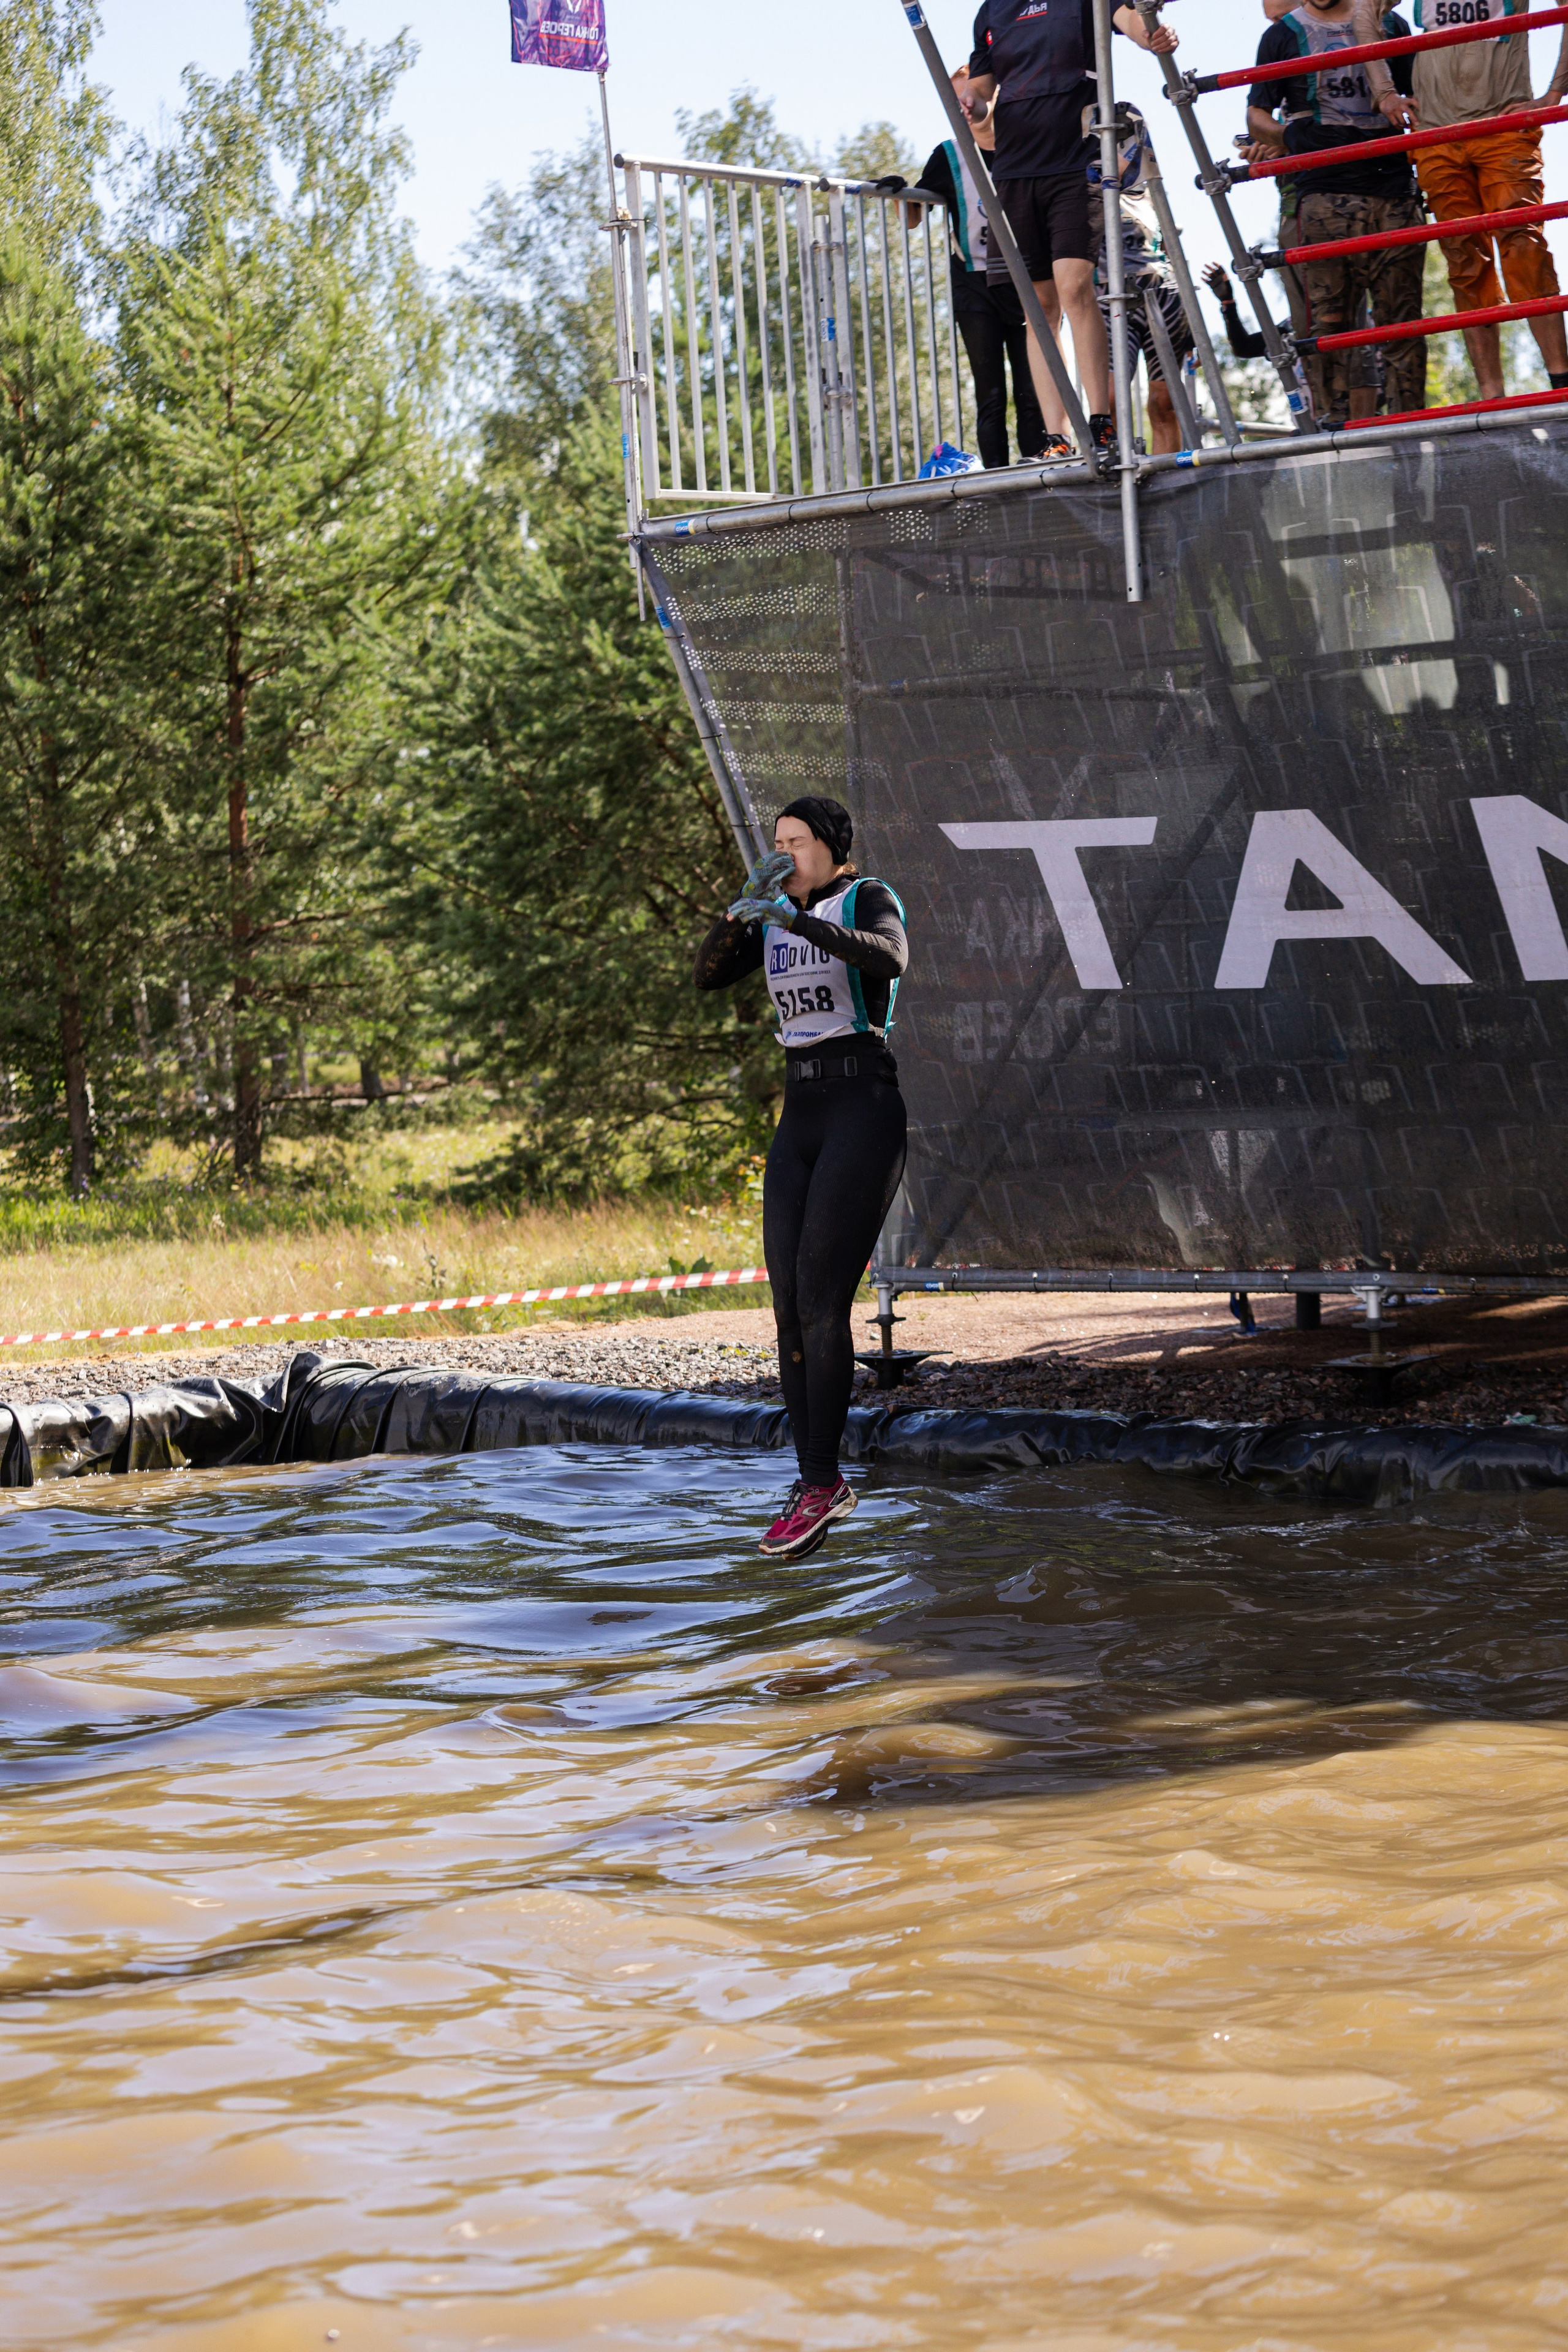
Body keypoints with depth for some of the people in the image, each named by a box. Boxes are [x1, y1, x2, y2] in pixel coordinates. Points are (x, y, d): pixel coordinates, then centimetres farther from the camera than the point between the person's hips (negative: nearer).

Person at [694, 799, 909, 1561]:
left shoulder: (870, 899, -4)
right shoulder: (773, 919, 16)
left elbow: (890, 961, -27)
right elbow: (710, 974, 2)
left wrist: (797, 918, -36)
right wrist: (746, 903, -14)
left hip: (865, 1116, -7)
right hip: (800, 1125, 7)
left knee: (820, 1300, -14)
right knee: (790, 1306, 1)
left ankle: (818, 1482, -9)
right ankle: (818, 1480, 10)